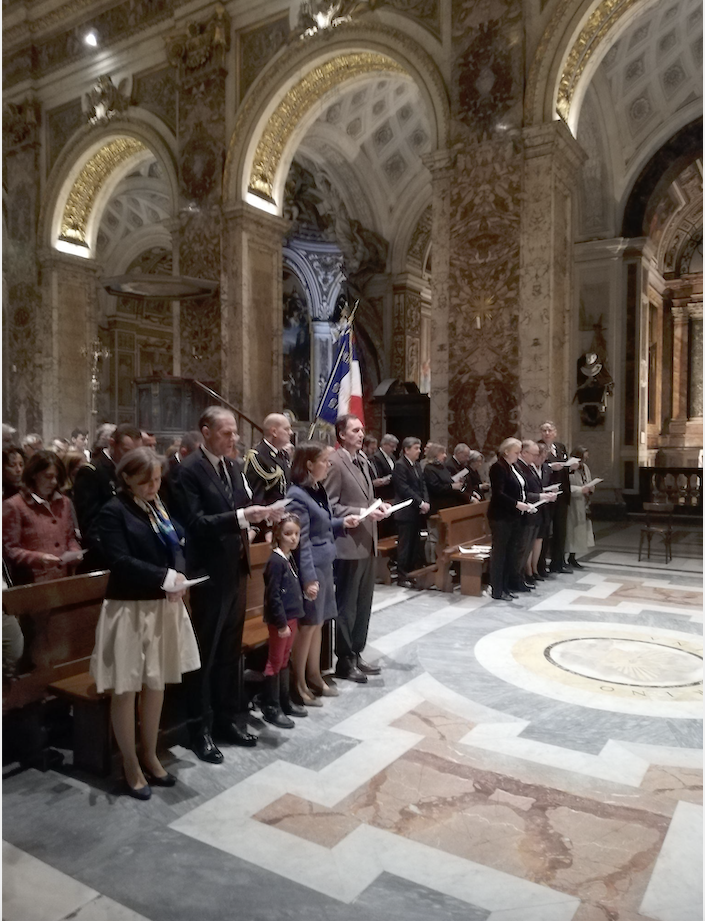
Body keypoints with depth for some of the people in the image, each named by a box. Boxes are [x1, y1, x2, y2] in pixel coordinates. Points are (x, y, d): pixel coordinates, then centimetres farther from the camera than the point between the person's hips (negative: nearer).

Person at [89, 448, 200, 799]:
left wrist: (178, 577, -14)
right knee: (126, 689, 6)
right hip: (129, 608, -6)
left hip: (163, 606, 6)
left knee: (156, 683, 16)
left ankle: (150, 756, 32)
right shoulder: (113, 510, -11)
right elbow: (120, 560, -20)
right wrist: (166, 577, -22)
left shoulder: (158, 506, 9)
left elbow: (176, 546, 7)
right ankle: (130, 766, 23)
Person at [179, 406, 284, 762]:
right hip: (210, 573, -8)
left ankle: (226, 719, 33)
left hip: (236, 569, 8)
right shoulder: (190, 470, -15)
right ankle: (200, 729, 22)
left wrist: (260, 512, -8)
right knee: (205, 653, 6)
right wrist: (241, 515, -30)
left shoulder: (232, 466, 9)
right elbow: (196, 522, -23)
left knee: (230, 649, 18)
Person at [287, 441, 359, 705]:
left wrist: (342, 523, 2)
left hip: (325, 566, 9)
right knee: (307, 625, 0)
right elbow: (301, 541, -20)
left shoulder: (319, 490, 10)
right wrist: (309, 578, -21)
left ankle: (314, 678, 28)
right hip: (311, 568, -9)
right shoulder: (297, 496, -17)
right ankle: (298, 686, 13)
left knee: (318, 623, 15)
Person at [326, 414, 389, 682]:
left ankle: (356, 654, 29)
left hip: (367, 543, 9)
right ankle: (344, 661, 16)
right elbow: (330, 506, -17)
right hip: (348, 545, -9)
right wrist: (362, 513, -21)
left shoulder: (363, 460, 13)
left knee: (363, 603, 16)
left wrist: (378, 505, 2)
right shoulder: (335, 462, -14)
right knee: (346, 605, 3)